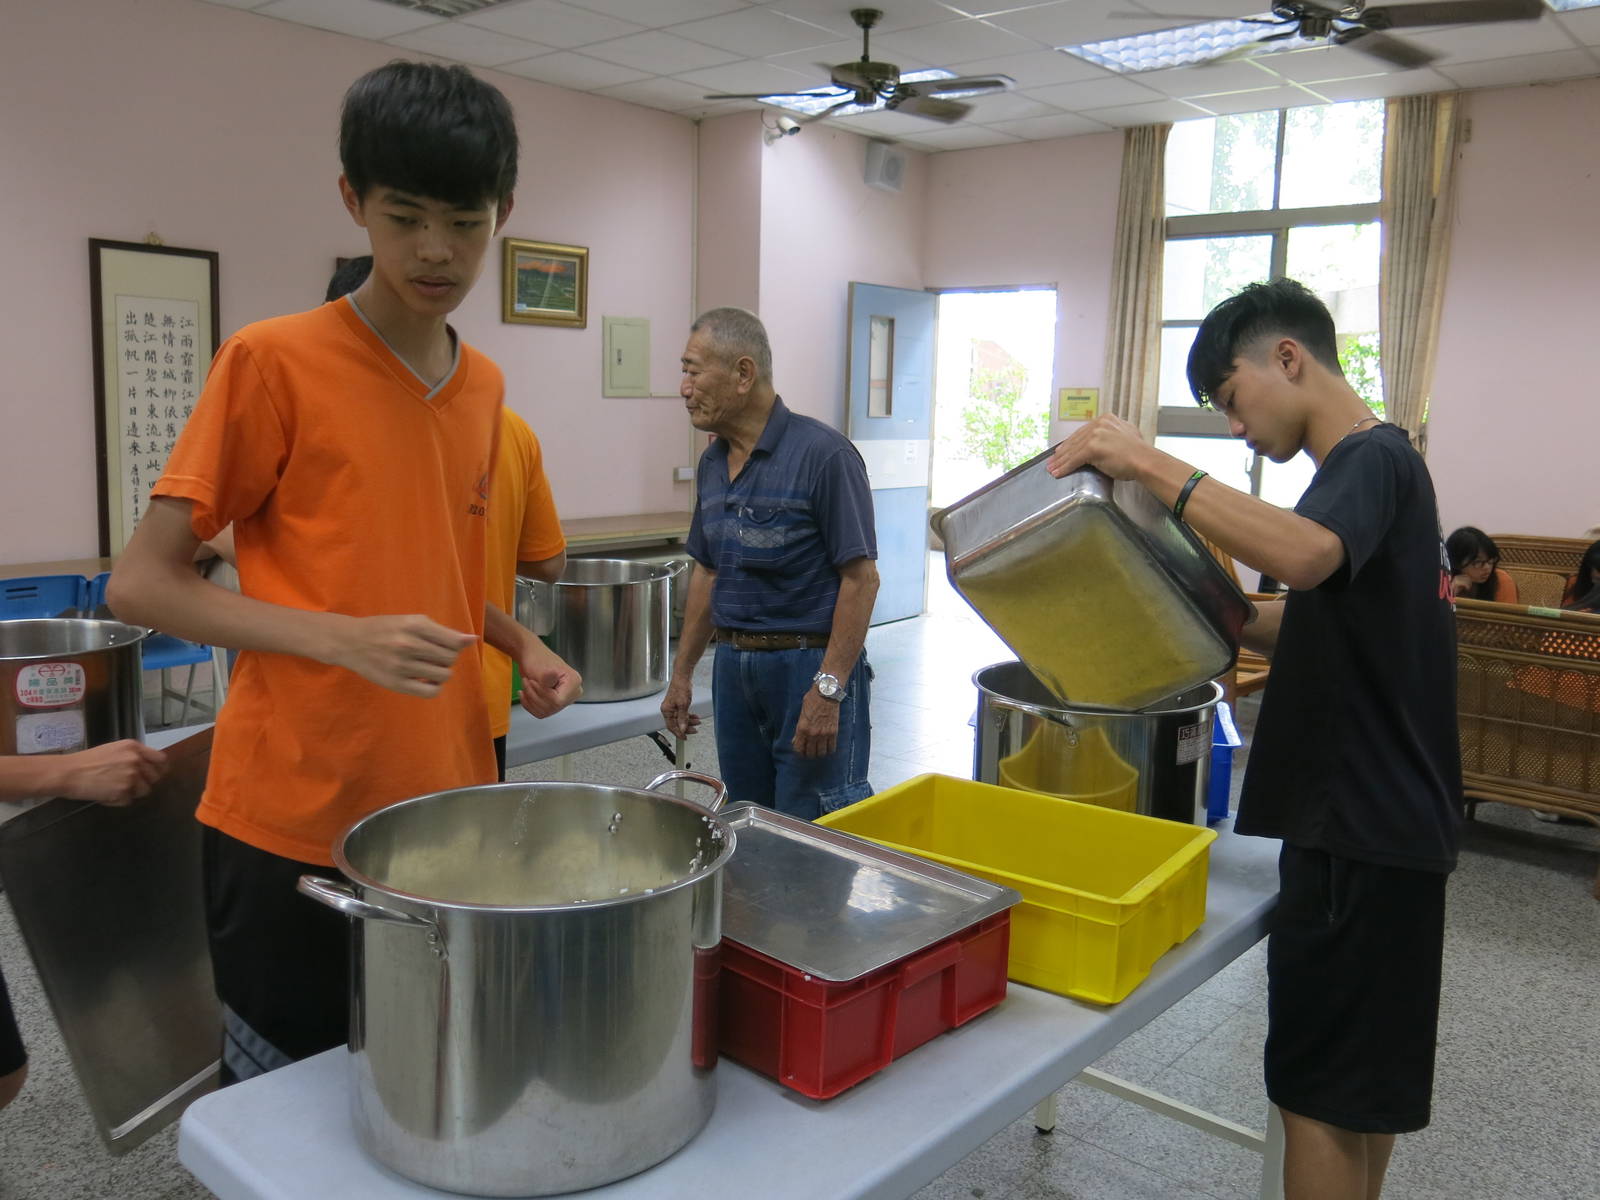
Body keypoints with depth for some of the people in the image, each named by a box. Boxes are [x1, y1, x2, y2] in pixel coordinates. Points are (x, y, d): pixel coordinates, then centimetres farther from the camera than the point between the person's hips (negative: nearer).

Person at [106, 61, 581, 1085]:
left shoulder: (485, 386, 8)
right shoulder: (274, 363, -11)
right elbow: (141, 584, -10)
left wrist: (522, 645, 3)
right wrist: (345, 639, -23)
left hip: (450, 804, 6)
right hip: (296, 829, -5)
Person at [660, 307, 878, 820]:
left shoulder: (823, 454, -14)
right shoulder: (712, 462, 9)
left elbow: (860, 578, -16)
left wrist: (828, 689, -21)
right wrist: (682, 672, 15)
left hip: (808, 663, -7)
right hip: (732, 663, 7)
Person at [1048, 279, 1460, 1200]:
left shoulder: (1371, 459, -16)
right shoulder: (1376, 464, 15)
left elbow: (1303, 557, -39)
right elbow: (1320, 623, 19)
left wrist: (1149, 463, -34)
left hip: (1362, 829, -10)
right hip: (1377, 819, 10)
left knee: (1322, 1087, 0)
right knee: (1369, 1076, 21)